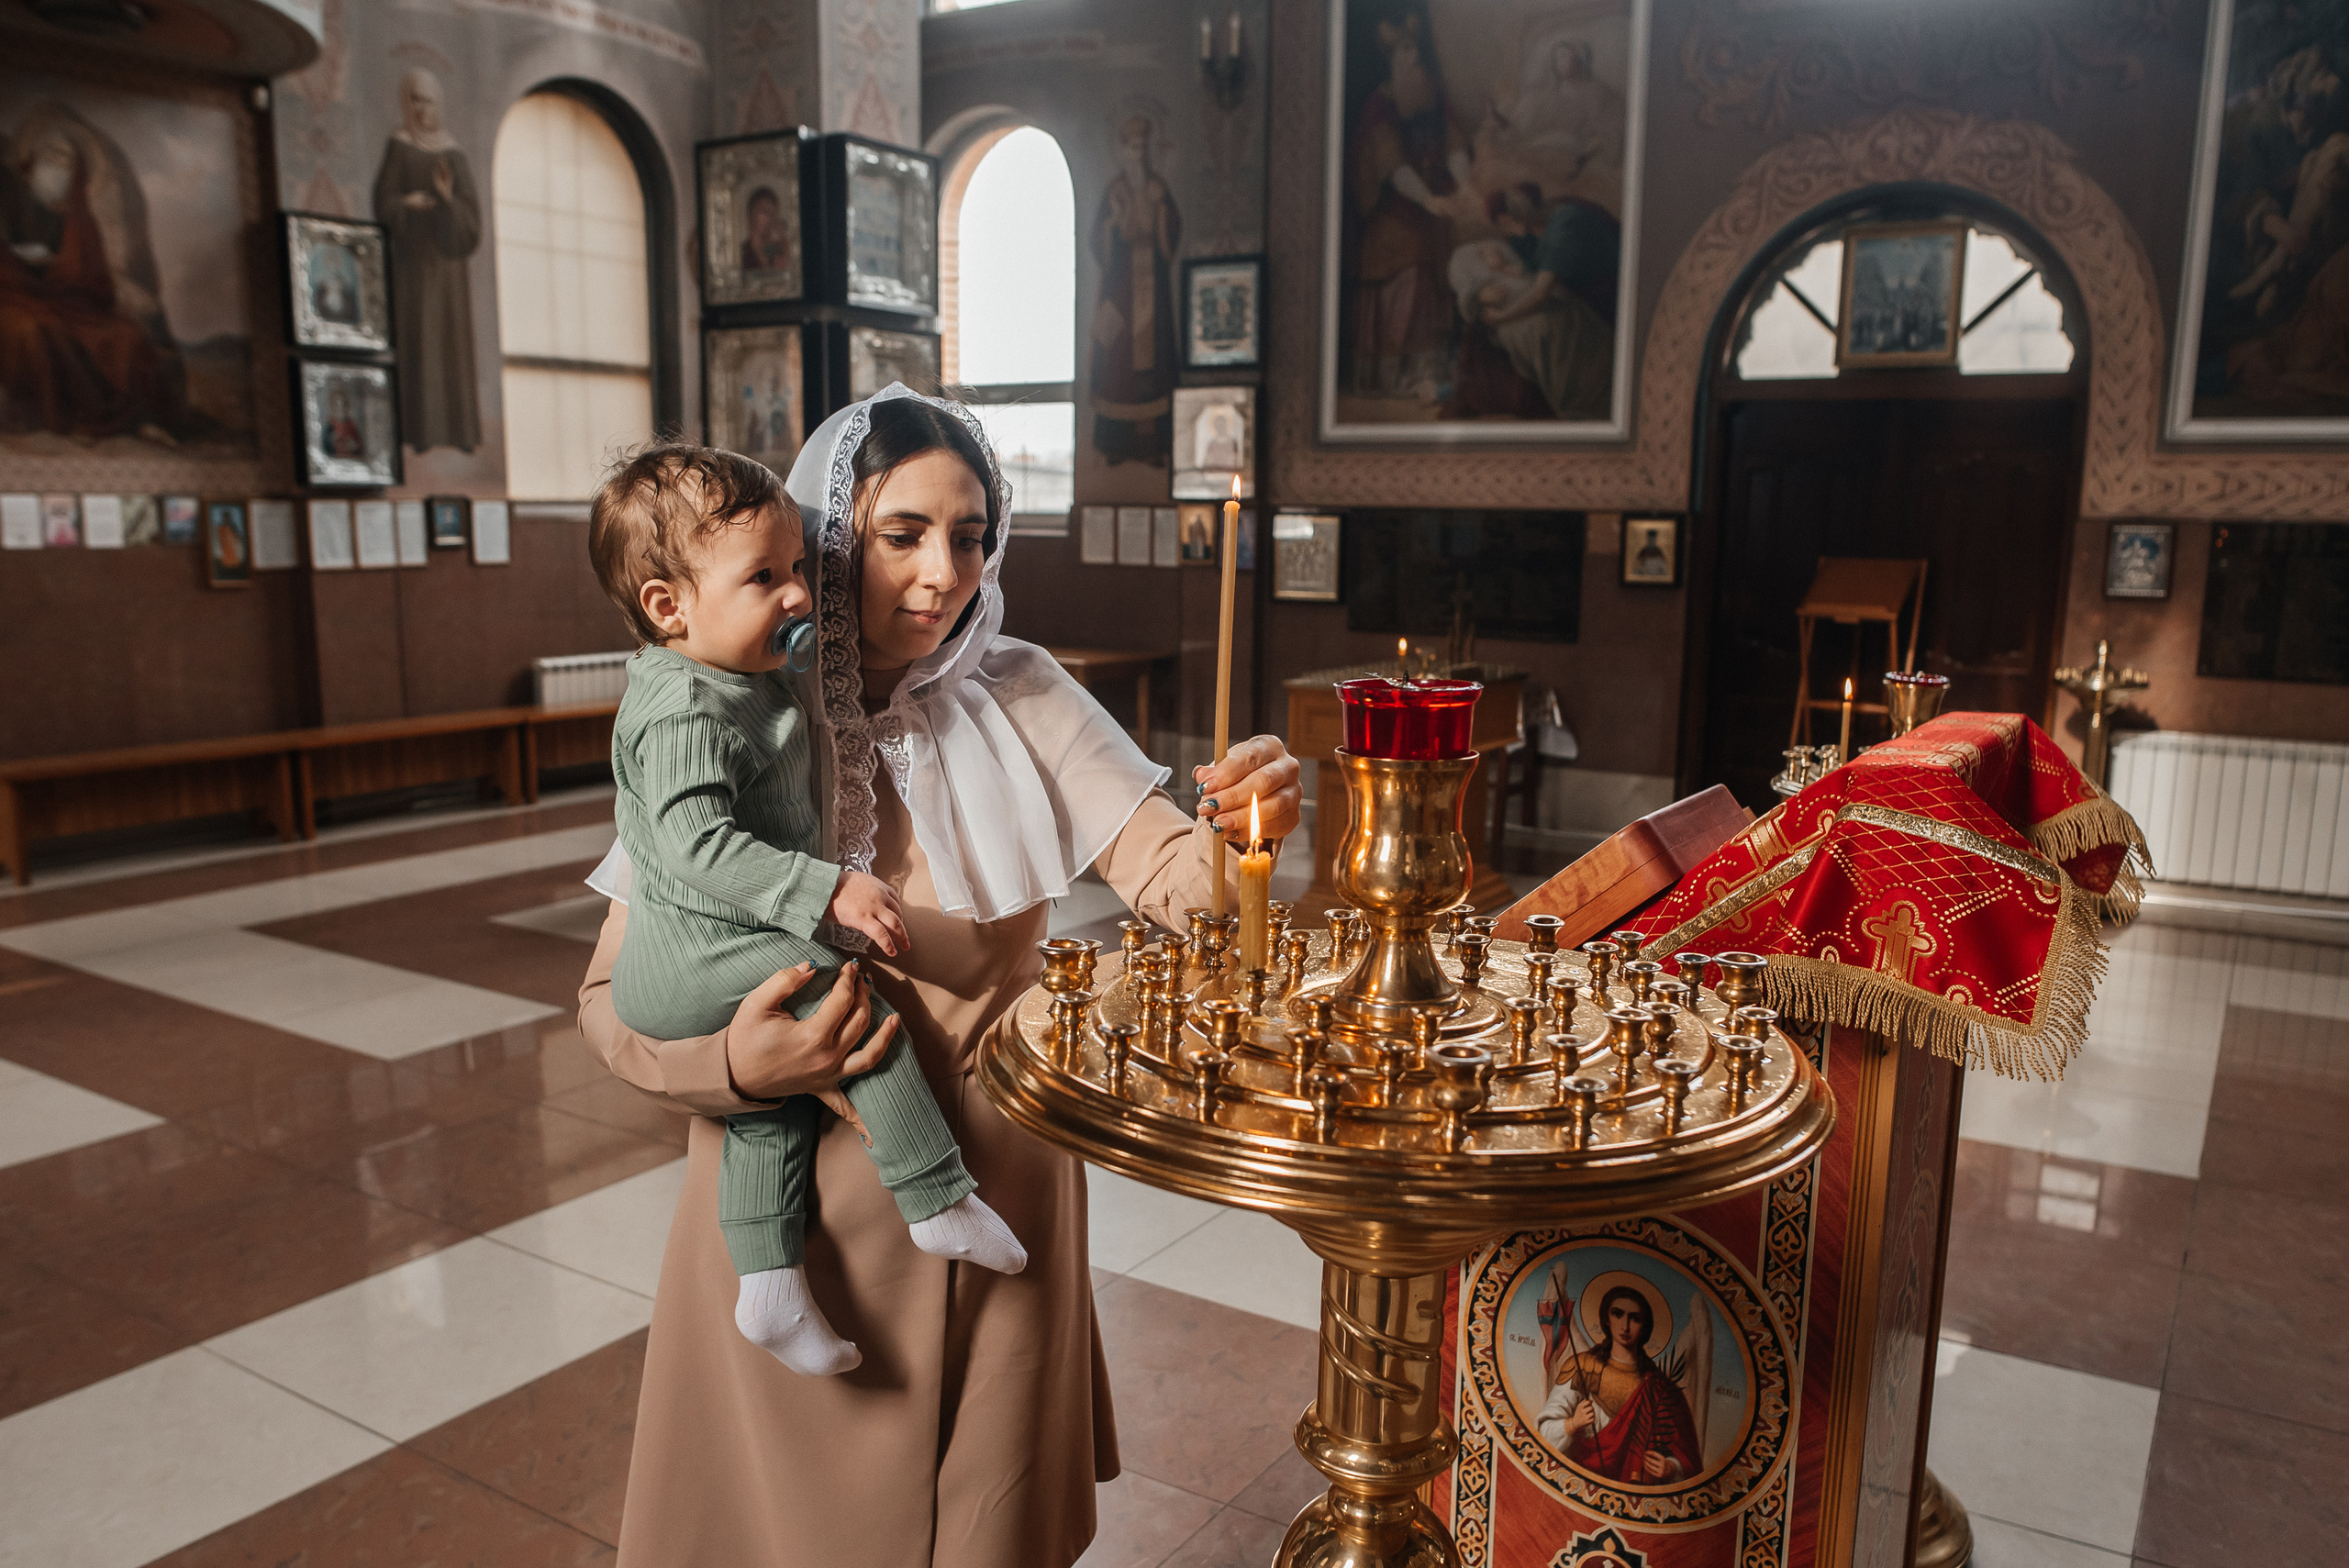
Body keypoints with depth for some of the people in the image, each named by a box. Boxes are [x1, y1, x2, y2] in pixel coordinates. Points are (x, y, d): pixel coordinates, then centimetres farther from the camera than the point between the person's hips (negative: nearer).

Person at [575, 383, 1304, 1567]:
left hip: (997, 1189, 1)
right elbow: (611, 998, -6)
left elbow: (1167, 871, -14)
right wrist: (732, 1066, -24)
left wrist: (1238, 828, -35)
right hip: (798, 1203, -1)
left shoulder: (1016, 699, -5)